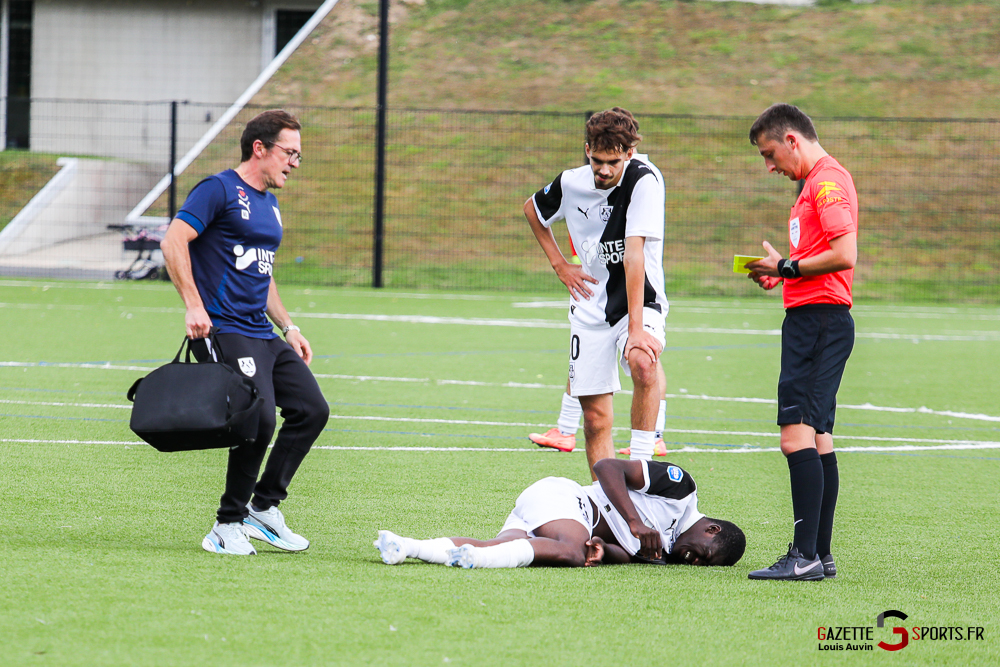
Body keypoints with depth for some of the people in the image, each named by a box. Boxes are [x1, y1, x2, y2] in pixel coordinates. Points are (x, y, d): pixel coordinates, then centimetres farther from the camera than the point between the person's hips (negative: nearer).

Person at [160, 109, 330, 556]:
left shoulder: (269, 207, 22)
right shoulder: (219, 191, -6)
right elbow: (173, 242, -16)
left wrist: (288, 327, 22)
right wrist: (194, 306, -22)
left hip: (264, 335, 9)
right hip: (224, 331, -9)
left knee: (312, 409, 2)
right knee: (259, 419, -20)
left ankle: (264, 509, 12)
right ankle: (227, 526, -7)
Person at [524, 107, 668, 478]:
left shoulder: (644, 180, -19)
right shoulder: (571, 184, -4)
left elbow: (634, 256, -28)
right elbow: (532, 209, 20)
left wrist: (636, 329, -31)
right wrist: (559, 264, 10)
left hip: (639, 301, -4)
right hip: (590, 309, 4)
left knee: (643, 362, -36)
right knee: (595, 419, 2)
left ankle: (639, 467, -30)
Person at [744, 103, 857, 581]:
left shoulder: (828, 180, -11)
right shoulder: (817, 183, 22)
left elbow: (844, 255, -21)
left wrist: (787, 267, -11)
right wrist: (781, 275, 13)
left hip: (818, 321, -11)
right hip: (812, 319, 11)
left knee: (797, 434, -16)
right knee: (817, 438, 10)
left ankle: (805, 556, -20)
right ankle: (820, 555, 11)